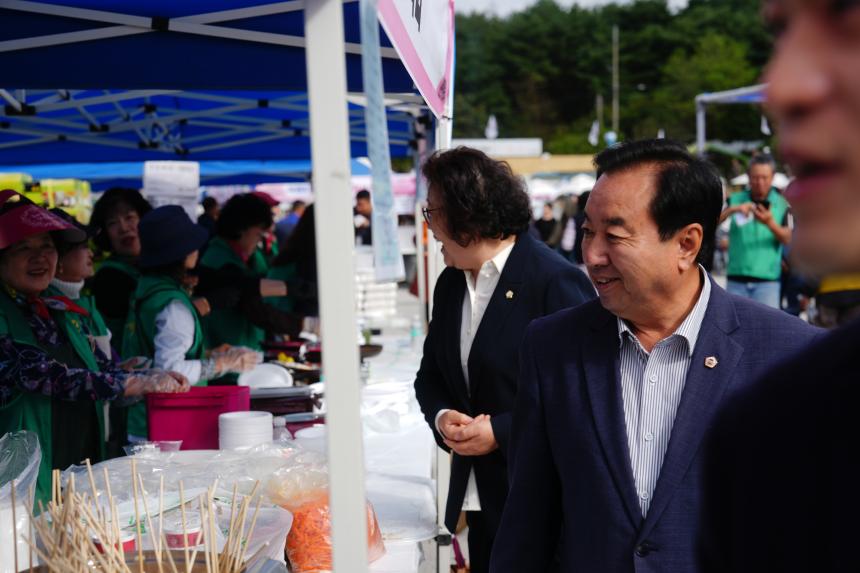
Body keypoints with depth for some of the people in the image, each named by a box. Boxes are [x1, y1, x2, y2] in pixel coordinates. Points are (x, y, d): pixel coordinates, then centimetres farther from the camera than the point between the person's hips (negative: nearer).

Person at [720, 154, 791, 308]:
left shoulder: (782, 204, 4)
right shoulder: (735, 200, 8)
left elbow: (787, 239, -7)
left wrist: (770, 223, -26)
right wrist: (732, 210, -21)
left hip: (767, 280, -2)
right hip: (736, 279, 2)